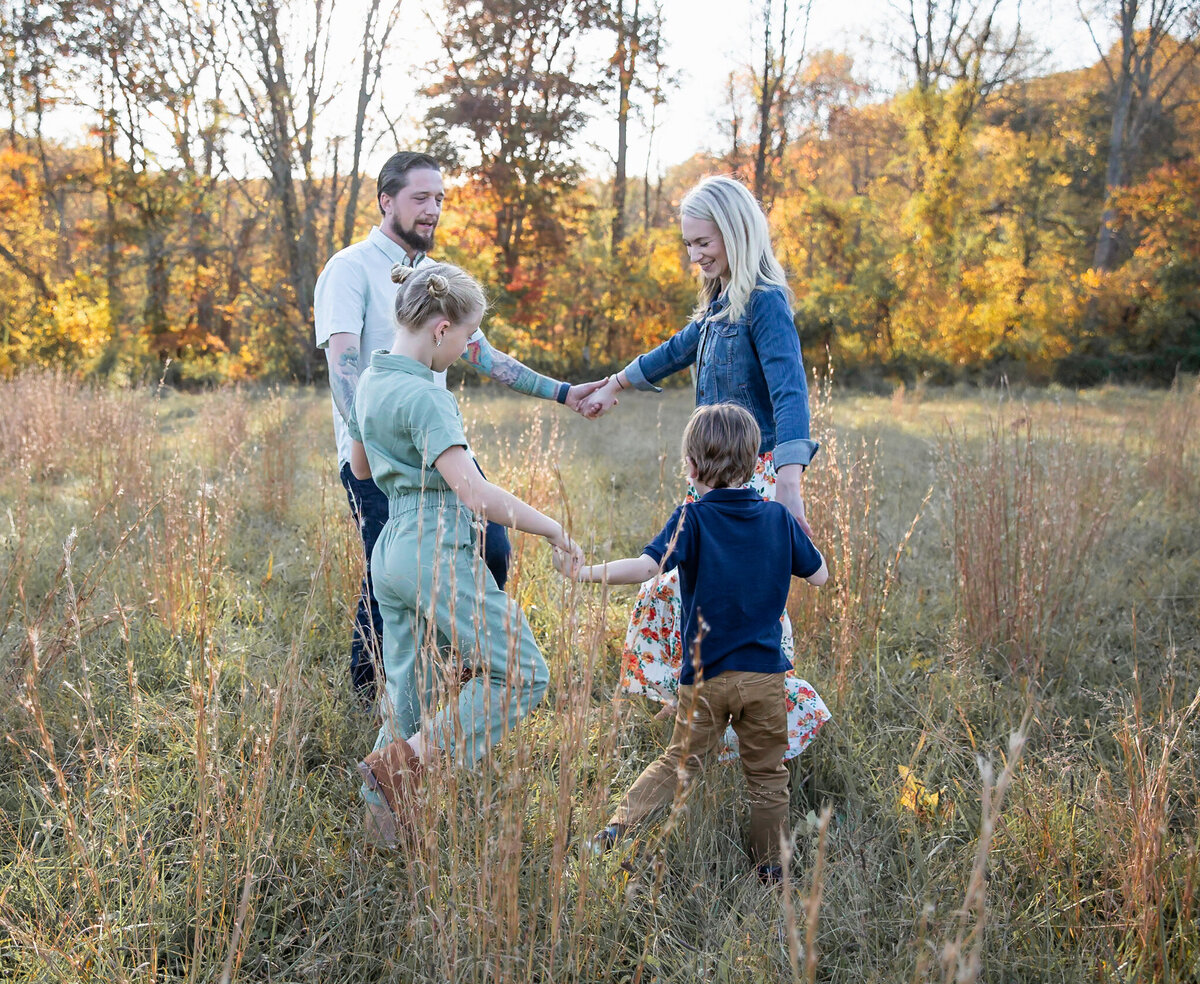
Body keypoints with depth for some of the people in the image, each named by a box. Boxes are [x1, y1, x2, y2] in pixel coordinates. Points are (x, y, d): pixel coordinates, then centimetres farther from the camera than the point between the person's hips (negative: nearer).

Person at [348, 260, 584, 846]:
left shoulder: (370, 382, 10)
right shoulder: (425, 396, -17)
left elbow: (361, 468, 25)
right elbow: (474, 493, -24)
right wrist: (551, 529, -14)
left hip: (390, 551, 9)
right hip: (439, 552, -9)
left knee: (407, 695, 15)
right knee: (521, 674, 0)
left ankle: (382, 820, 17)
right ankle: (401, 763, -7)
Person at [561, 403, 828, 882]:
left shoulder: (692, 519, -9)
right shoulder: (778, 518, 0)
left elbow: (645, 566, -24)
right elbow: (819, 575, 9)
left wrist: (587, 572, -16)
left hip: (706, 676, -1)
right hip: (765, 673, 1)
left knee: (678, 762, 15)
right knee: (766, 774, 14)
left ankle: (618, 824, 4)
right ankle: (770, 869, 20)